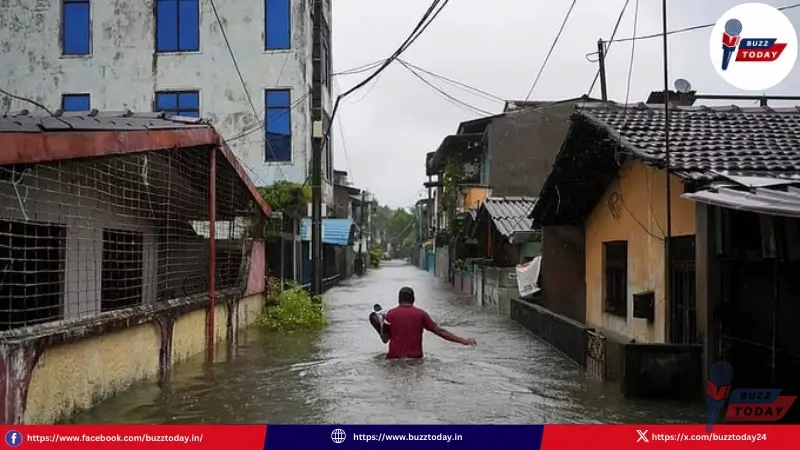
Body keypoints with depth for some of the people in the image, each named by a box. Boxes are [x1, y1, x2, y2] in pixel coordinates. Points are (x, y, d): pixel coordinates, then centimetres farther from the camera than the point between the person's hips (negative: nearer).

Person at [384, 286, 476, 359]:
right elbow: (440, 331, -2)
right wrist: (463, 341, 2)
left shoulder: (391, 314, -1)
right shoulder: (420, 314, 0)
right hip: (415, 358, 1)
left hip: (394, 358, -1)